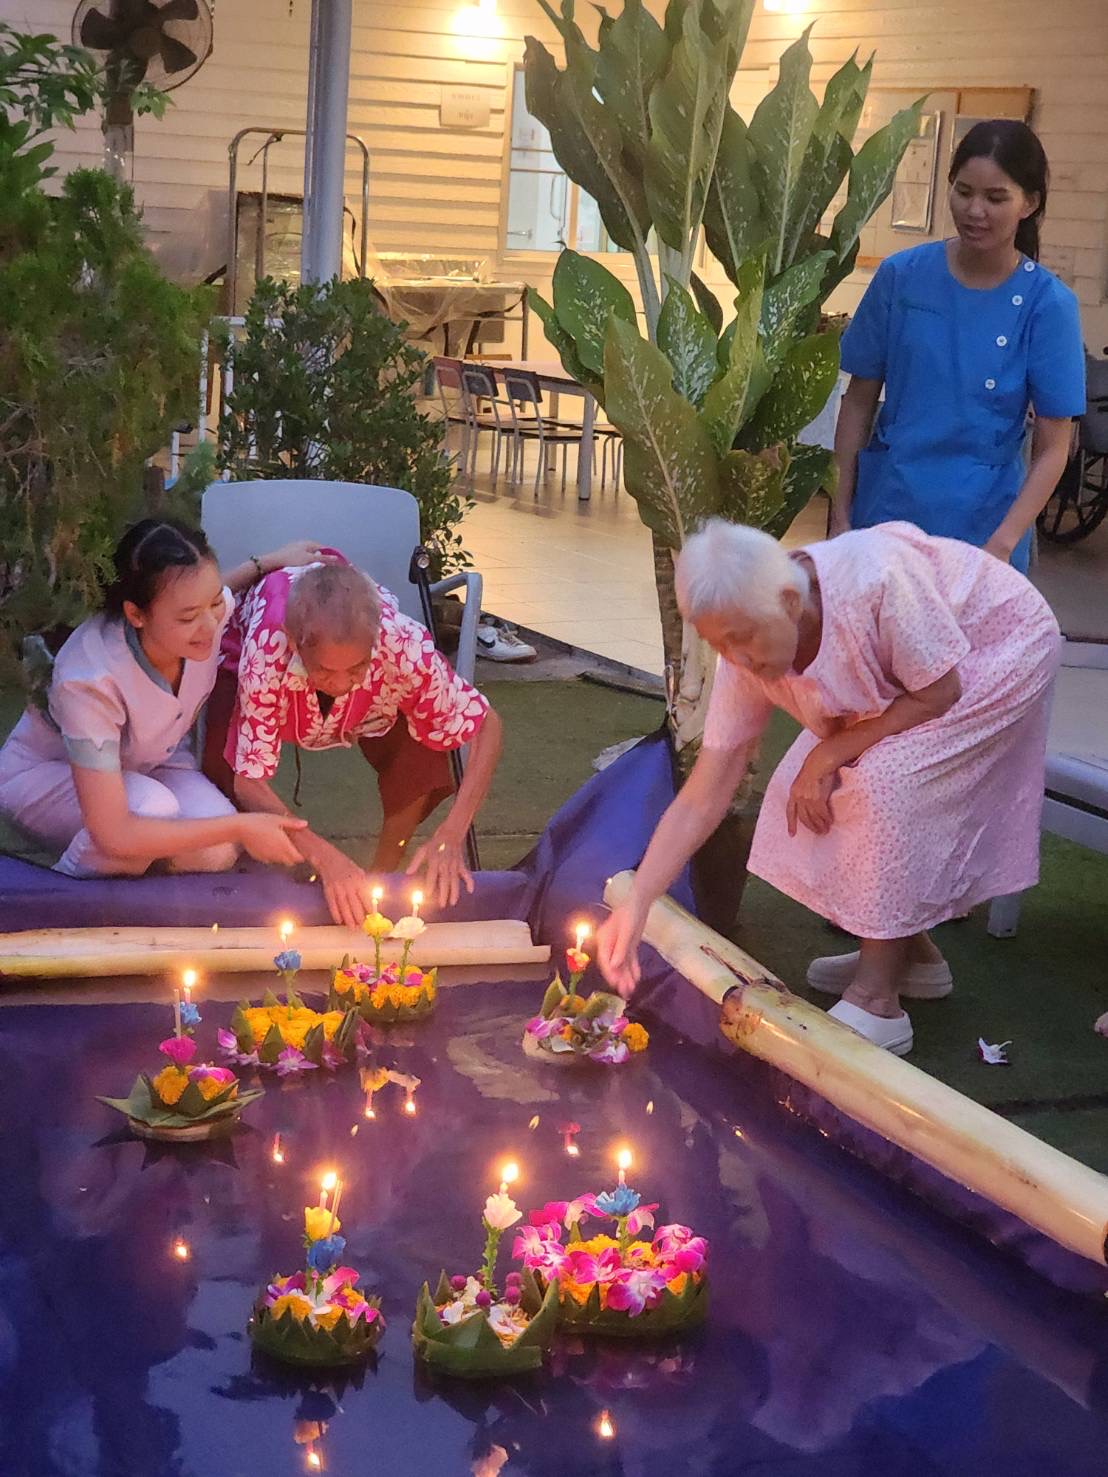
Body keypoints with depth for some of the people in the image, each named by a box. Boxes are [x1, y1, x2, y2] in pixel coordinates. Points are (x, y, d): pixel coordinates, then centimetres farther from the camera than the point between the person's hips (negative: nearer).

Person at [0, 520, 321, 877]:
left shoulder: (211, 611, -26)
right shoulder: (91, 680, -41)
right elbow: (114, 834, -40)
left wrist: (271, 561, -10)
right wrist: (241, 827, -37)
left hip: (144, 764, 5)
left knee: (216, 851, -24)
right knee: (154, 808, -36)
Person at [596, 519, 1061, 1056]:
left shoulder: (874, 579, -41)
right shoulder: (748, 658, -19)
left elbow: (940, 693, -27)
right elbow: (702, 798, -16)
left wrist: (831, 753, -24)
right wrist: (635, 906, -22)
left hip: (1005, 648, -7)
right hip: (899, 673, 7)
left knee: (884, 785, -25)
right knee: (805, 792, -4)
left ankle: (877, 1004, -16)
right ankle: (915, 956, 16)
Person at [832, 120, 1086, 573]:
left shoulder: (1047, 305, -9)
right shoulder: (902, 275, -3)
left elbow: (1052, 449, -8)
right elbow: (859, 400, 3)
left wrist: (1001, 546, -19)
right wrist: (840, 514, 0)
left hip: (983, 526, -2)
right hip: (885, 510, 2)